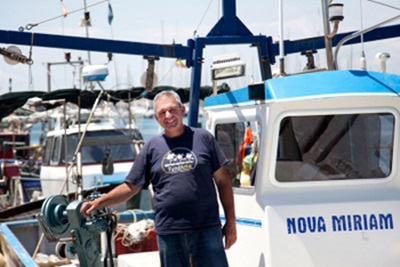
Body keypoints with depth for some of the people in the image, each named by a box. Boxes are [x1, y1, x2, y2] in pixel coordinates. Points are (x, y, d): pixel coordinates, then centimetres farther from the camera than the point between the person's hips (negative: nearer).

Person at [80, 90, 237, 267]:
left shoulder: (203, 138, 5)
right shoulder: (151, 147, 9)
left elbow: (222, 181, 6)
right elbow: (130, 187, 9)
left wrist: (231, 222, 2)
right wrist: (98, 202, -4)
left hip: (206, 230, -1)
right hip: (169, 232, 1)